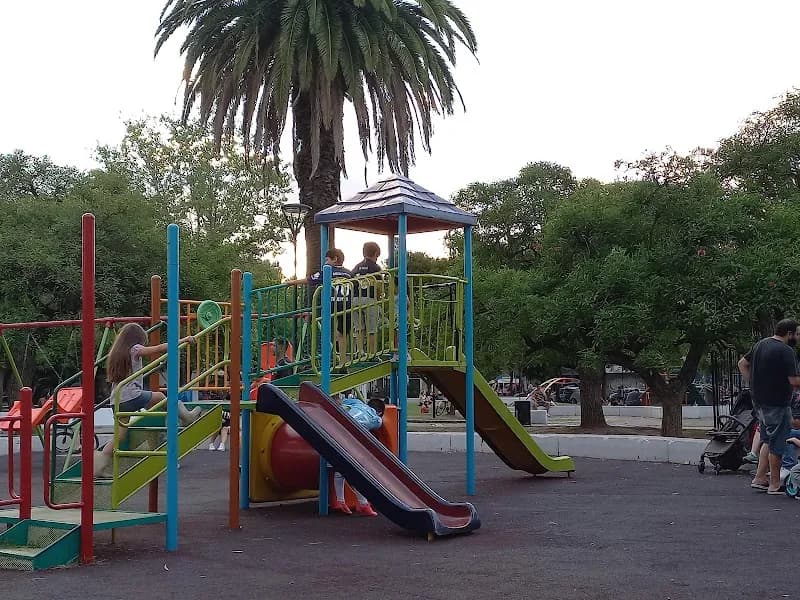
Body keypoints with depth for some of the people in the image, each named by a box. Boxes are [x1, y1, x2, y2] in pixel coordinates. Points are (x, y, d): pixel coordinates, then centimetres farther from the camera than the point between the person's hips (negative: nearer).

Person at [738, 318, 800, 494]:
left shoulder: (761, 344, 10)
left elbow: (742, 364, 18)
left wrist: (754, 384, 15)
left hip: (759, 401, 9)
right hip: (777, 404, -9)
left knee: (768, 441, 20)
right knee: (777, 444, 1)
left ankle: (759, 478, 20)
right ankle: (775, 484, 8)